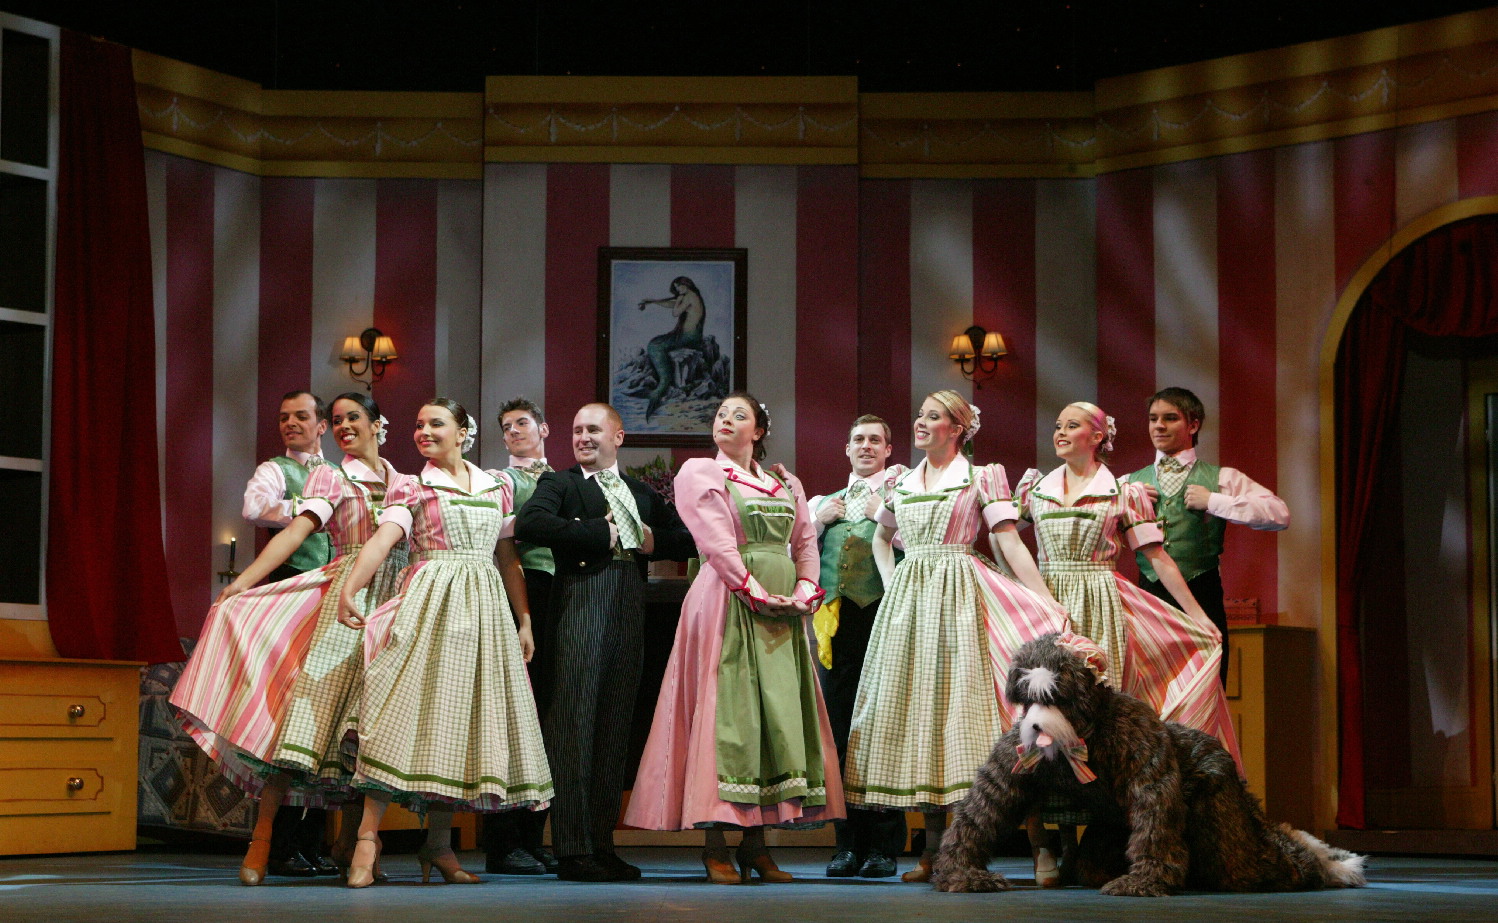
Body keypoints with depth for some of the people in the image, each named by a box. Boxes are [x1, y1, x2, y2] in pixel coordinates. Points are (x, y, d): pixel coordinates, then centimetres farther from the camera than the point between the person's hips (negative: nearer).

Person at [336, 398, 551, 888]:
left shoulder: (498, 487, 15)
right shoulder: (411, 487, 4)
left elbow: (508, 558, 17)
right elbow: (382, 538, -12)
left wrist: (524, 621, 12)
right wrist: (348, 589, -27)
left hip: (484, 609, 4)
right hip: (428, 606, -4)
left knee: (464, 718, 3)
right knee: (409, 710, -13)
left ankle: (438, 845, 10)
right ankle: (368, 833, -13)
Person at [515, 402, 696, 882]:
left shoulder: (644, 494, 23)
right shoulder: (560, 483, 9)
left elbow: (688, 538, 19)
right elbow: (528, 524, -11)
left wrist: (655, 541, -1)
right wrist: (601, 532, -11)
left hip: (630, 609, 5)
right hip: (580, 603, -5)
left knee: (615, 728, 6)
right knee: (573, 723, -8)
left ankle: (602, 845, 10)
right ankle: (572, 849, -8)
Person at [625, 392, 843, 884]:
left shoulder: (787, 485, 19)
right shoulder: (699, 472, 4)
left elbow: (806, 543, 14)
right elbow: (717, 540, -8)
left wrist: (805, 592, -4)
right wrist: (756, 592, -15)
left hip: (784, 610, 5)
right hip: (728, 604, -5)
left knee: (780, 711, 1)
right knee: (725, 711, -8)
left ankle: (756, 844, 6)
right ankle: (716, 847, -6)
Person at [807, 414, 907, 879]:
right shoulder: (824, 502, 23)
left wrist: (882, 515, -8)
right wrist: (819, 521, 4)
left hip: (884, 612, -4)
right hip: (836, 615, 4)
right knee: (840, 726, 1)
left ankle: (885, 845, -3)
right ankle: (849, 842, 6)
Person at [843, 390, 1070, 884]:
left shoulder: (981, 478, 2)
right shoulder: (900, 484, 15)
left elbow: (1011, 545, -5)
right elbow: (881, 537, 33)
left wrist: (1048, 605, -13)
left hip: (959, 599, -5)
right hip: (908, 602, 5)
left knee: (958, 703, -11)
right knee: (915, 705, 0)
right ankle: (934, 849, 4)